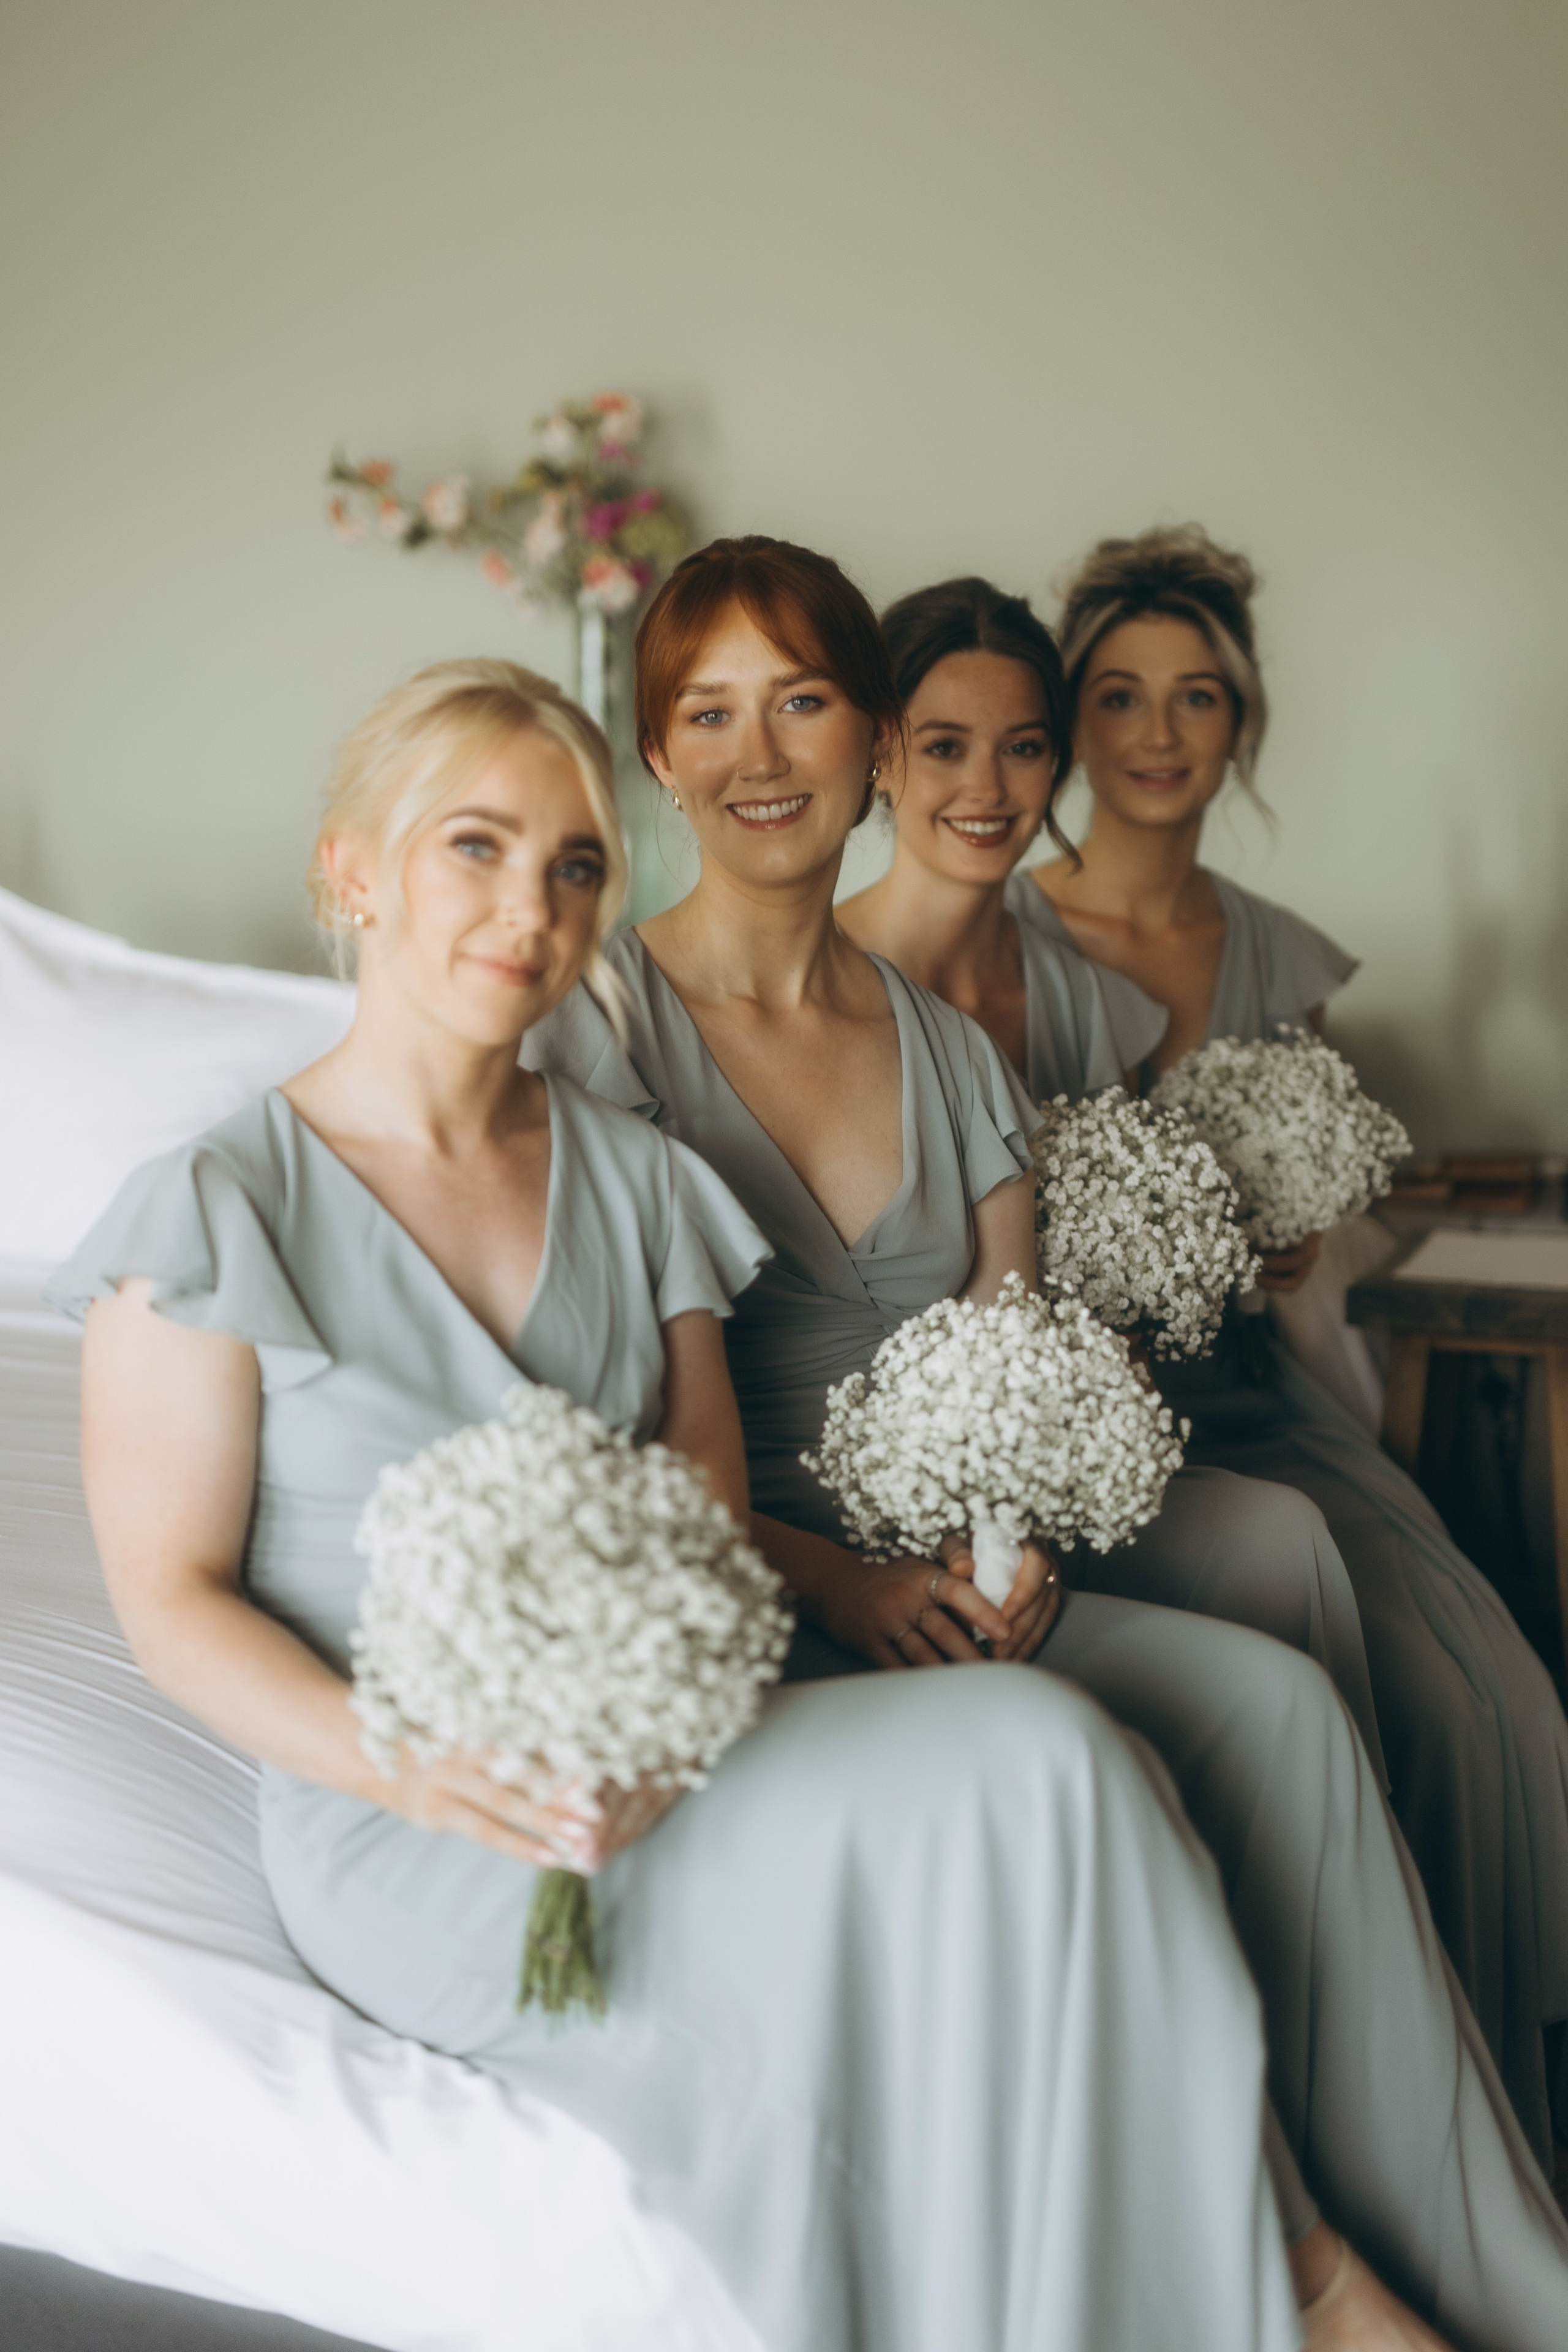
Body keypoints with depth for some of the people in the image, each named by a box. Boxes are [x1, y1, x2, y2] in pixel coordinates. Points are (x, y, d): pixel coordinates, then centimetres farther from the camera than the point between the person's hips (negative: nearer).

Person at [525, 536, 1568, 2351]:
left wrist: (1008, 1538, -9)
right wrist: (826, 1574, -18)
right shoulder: (597, 1032, -5)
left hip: (939, 1597, 5)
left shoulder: (952, 1053, 13)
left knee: (1274, 1701, -21)